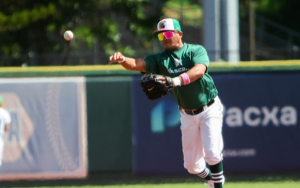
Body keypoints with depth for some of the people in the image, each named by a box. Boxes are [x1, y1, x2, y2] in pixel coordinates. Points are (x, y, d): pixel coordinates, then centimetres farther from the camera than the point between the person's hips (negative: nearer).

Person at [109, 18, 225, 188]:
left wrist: (176, 80, -49)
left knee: (212, 152, -20)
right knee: (191, 164, 7)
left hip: (209, 110, -4)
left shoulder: (196, 51, -11)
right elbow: (136, 64, -19)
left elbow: (199, 70, -32)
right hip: (187, 115, 4)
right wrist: (122, 59, -43)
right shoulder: (160, 59, -2)